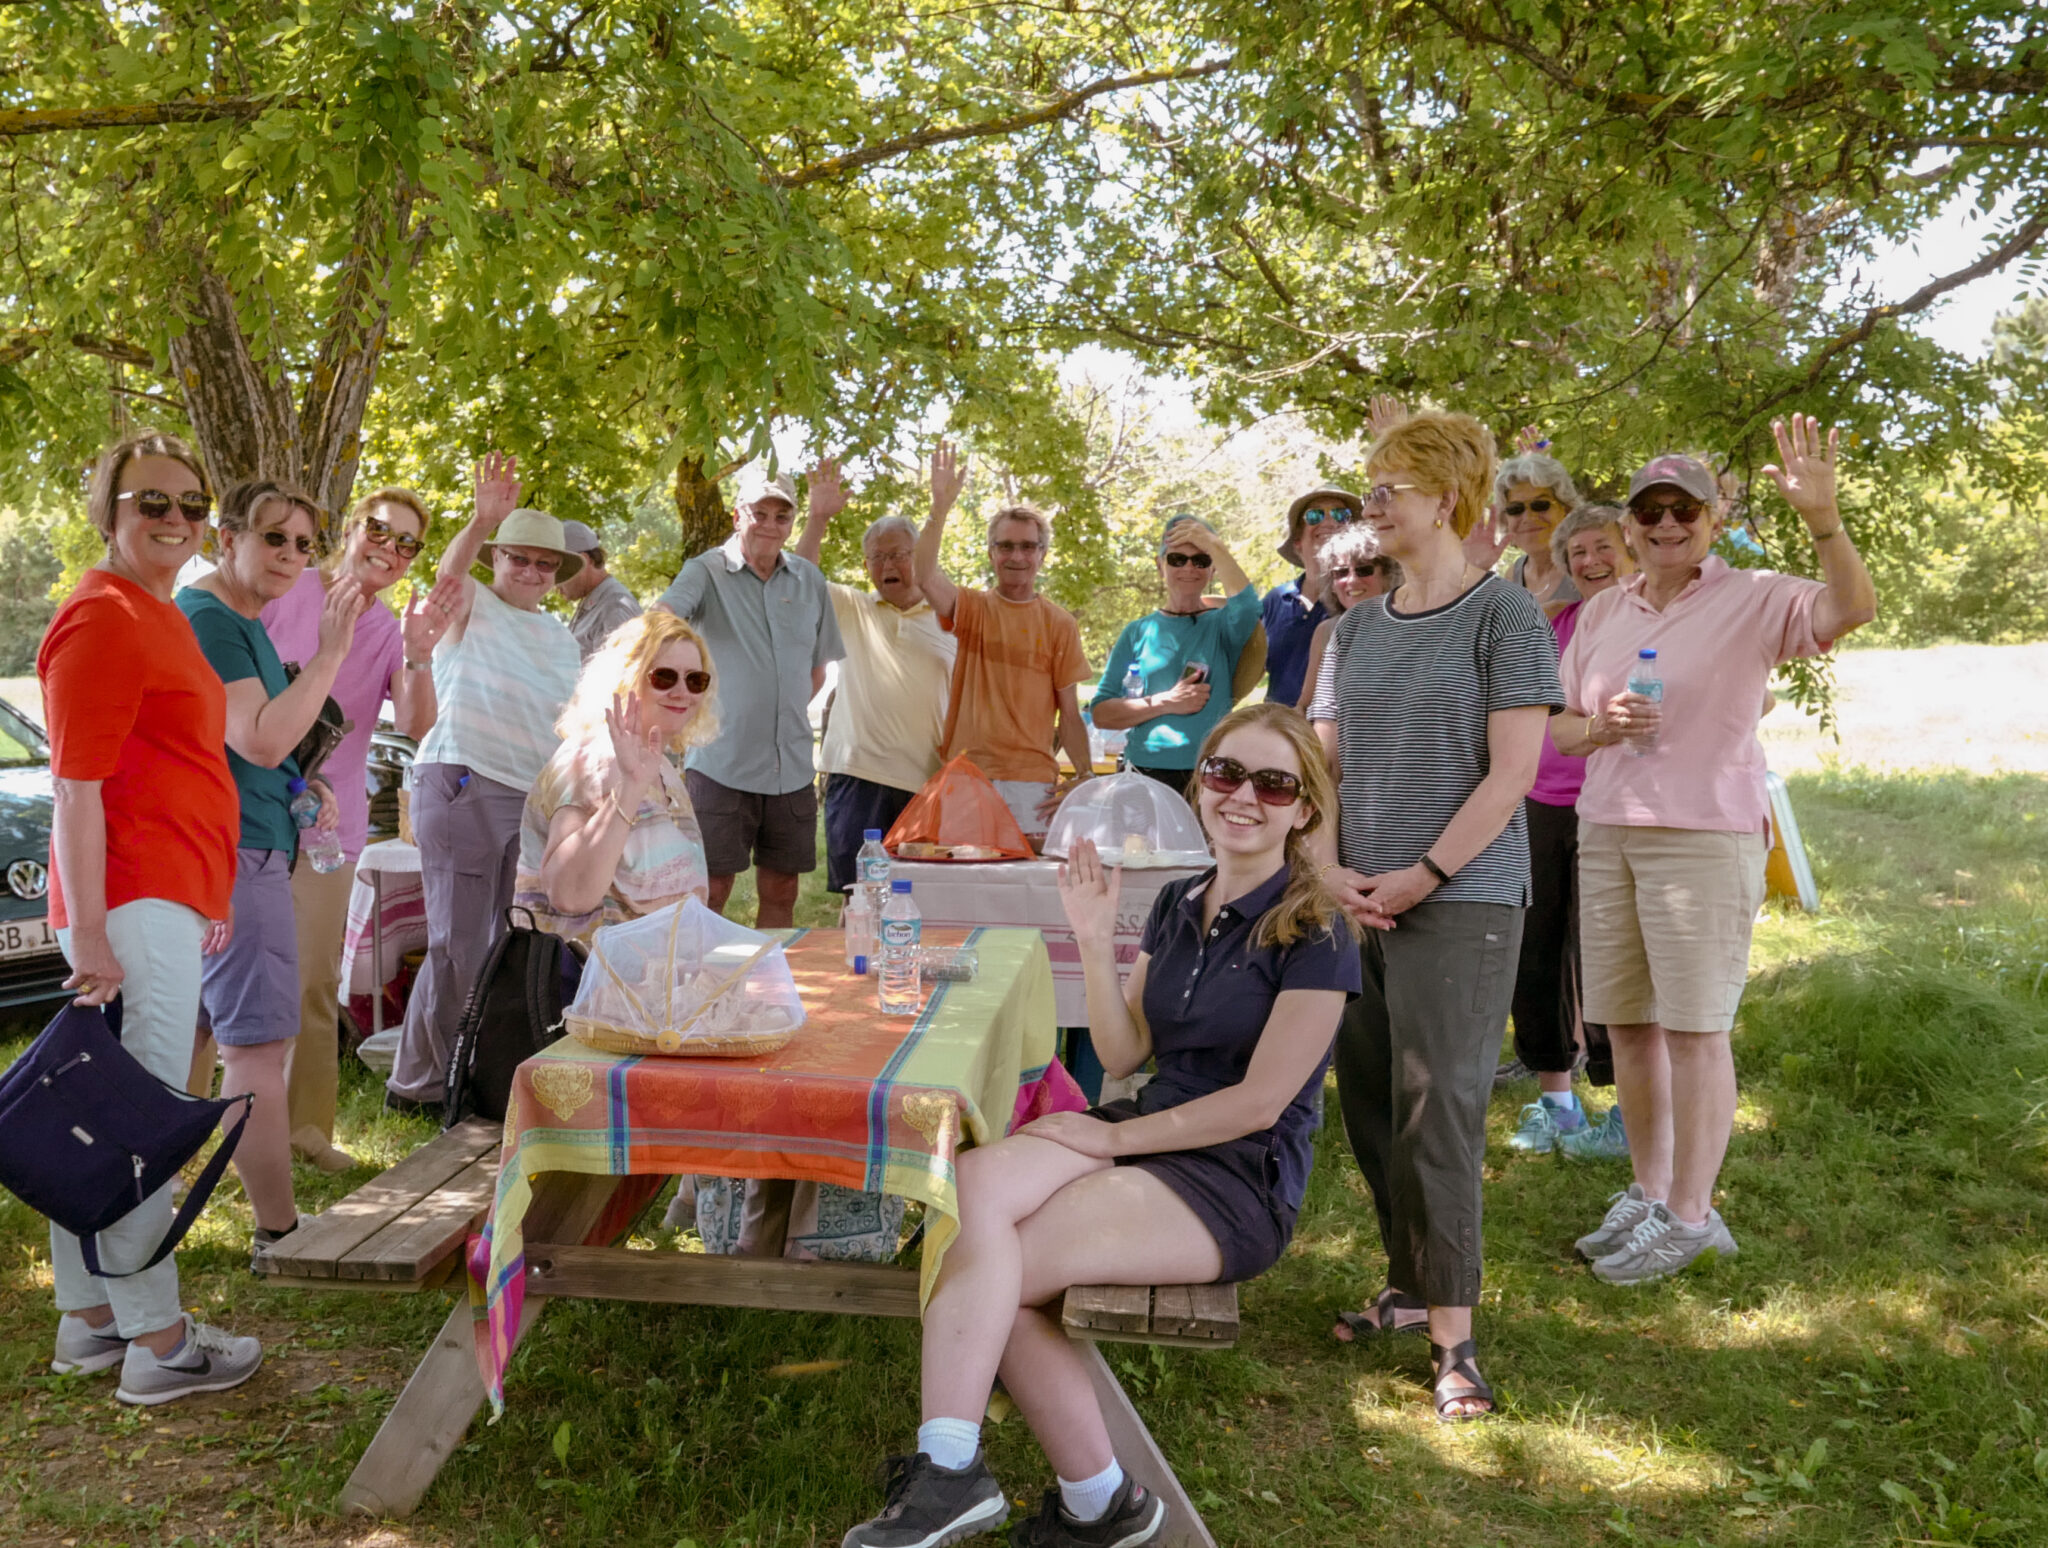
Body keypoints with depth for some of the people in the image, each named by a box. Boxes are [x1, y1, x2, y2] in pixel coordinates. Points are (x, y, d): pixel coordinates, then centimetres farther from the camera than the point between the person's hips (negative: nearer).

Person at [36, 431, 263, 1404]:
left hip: (169, 898, 10)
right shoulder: (102, 619, -10)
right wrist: (90, 934, -21)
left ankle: (90, 1320, 24)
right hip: (132, 906, -10)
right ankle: (158, 1343, 4)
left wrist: (206, 896, 26)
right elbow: (75, 787, -17)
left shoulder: (159, 617, 20)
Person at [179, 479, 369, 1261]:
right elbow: (261, 739, -23)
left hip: (249, 850, 10)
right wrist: (331, 650, -22)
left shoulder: (241, 621, 17)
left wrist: (303, 786, 12)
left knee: (240, 1037, 17)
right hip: (235, 852, -10)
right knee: (261, 1043, -8)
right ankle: (280, 1232, -2)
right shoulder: (207, 618, -14)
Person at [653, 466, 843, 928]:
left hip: (792, 768, 4)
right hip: (721, 763, -4)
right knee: (711, 890, -2)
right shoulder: (707, 571, -3)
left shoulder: (810, 579, 10)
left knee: (781, 891, 11)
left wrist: (790, 713, 7)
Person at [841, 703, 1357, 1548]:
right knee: (977, 1178, -24)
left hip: (1241, 1179, -6)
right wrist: (1095, 941, -7)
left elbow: (1260, 1102, -13)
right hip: (1147, 1134, 7)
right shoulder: (1178, 904, 10)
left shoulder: (1315, 935, -10)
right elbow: (1125, 1054, 7)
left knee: (982, 1271, -21)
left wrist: (1114, 1139, -10)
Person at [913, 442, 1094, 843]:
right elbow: (926, 577, -13)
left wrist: (1084, 775, -5)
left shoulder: (1059, 623, 8)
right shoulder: (972, 608, 8)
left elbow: (1069, 712, 6)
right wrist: (940, 507, -23)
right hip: (965, 775, 0)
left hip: (1033, 780, 0)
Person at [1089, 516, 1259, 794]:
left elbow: (1246, 605, -16)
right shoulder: (1139, 632, 11)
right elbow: (1101, 713, 5)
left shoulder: (1221, 626, 10)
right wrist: (1166, 702, -7)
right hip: (1146, 770, 1)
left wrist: (1214, 546, -13)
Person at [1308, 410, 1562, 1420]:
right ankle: (1411, 1285, 28)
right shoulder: (1357, 627, 13)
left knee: (1436, 1110, -6)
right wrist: (1329, 869, 0)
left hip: (1462, 902, -6)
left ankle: (1452, 1335, 5)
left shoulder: (1503, 616, -5)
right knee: (1369, 1103, 11)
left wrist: (1419, 878, -13)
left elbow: (1511, 774, -10)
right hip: (1357, 906, 6)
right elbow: (1320, 762, 15)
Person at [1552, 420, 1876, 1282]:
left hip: (1705, 837, -5)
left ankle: (1690, 1214, 9)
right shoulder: (1603, 612, 13)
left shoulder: (1751, 601, -2)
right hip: (1605, 832, 5)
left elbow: (1854, 608, -19)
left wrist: (1822, 518, -34)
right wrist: (1600, 728, -7)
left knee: (1694, 1029, -3)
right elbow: (1559, 725, 16)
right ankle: (1649, 1193, 24)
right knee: (1627, 1025, 9)